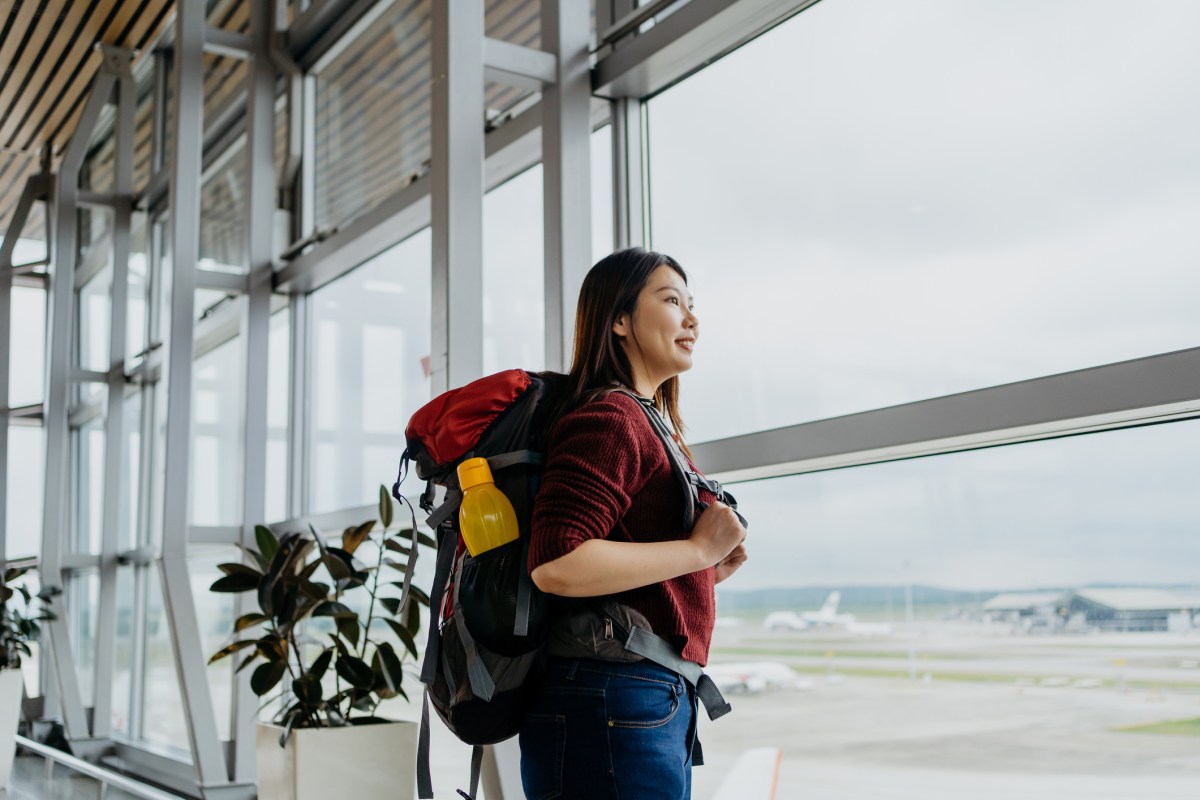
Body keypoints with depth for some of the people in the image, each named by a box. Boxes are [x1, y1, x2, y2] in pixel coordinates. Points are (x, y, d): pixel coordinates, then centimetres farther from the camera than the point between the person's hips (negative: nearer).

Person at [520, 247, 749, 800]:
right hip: (615, 701, -10)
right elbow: (555, 566, -24)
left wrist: (707, 572, 7)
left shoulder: (646, 422, 17)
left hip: (660, 701, 10)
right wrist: (698, 549, -16)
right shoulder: (609, 418, -12)